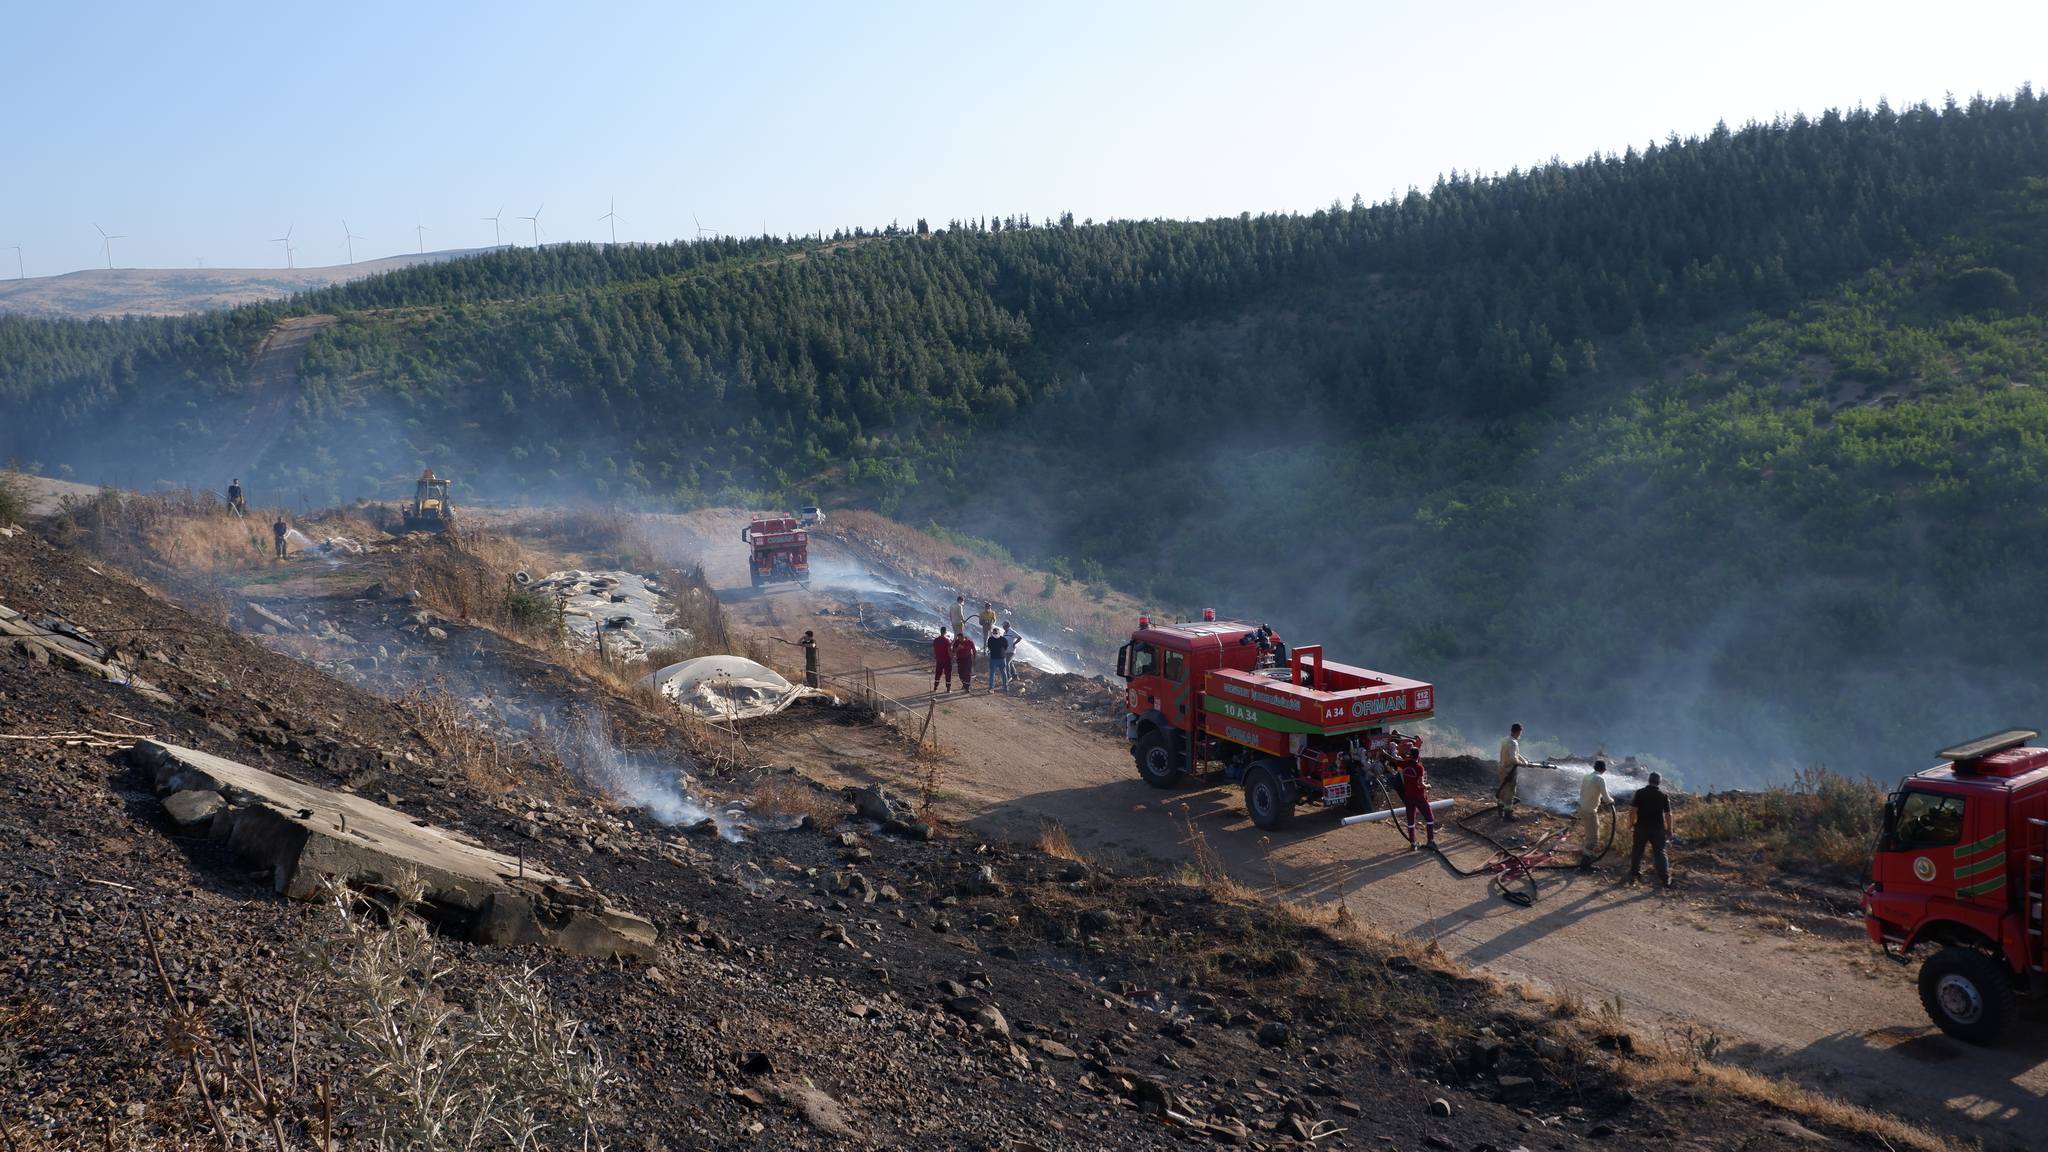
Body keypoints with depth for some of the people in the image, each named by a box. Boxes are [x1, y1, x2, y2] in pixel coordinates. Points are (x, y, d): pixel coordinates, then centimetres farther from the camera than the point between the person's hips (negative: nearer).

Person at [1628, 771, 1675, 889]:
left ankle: (1633, 875, 22)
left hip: (1642, 827, 0)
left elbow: (1634, 809, -9)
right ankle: (1665, 879, 2)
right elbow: (1668, 814, -3)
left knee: (1637, 851, 14)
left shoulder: (1640, 793, -6)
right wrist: (1669, 830, 5)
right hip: (1658, 828, 0)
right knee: (1660, 853, 6)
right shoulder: (1663, 796, -4)